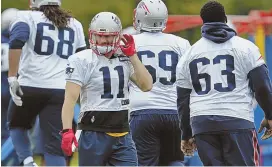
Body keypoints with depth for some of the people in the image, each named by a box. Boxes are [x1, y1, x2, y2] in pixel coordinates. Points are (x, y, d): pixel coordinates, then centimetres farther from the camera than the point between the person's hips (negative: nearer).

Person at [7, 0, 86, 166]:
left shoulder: (27, 17, 3)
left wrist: (12, 77, -17)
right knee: (55, 145, 2)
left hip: (30, 86, -2)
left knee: (17, 125, 24)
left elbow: (16, 43, -15)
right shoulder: (75, 25, 16)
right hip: (61, 90, 2)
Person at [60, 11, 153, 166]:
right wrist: (67, 130, -23)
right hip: (94, 134, -4)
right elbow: (71, 98, -13)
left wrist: (132, 55, 0)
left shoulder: (125, 59, 10)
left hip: (123, 135, 4)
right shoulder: (82, 60, -6)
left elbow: (146, 85, 2)